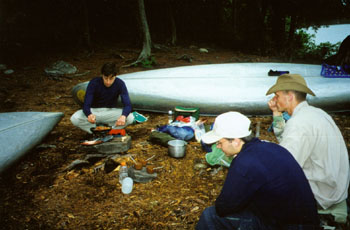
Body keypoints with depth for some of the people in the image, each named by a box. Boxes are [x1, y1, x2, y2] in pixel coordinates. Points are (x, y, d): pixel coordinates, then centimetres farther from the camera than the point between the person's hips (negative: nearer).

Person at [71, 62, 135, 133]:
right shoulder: (94, 83, -19)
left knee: (130, 118, -30)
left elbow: (127, 105, -24)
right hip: (94, 111, 0)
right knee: (74, 119, -30)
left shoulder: (120, 84, -17)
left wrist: (123, 116, -48)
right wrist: (89, 115, -50)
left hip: (111, 111, 0)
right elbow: (86, 105, -24)